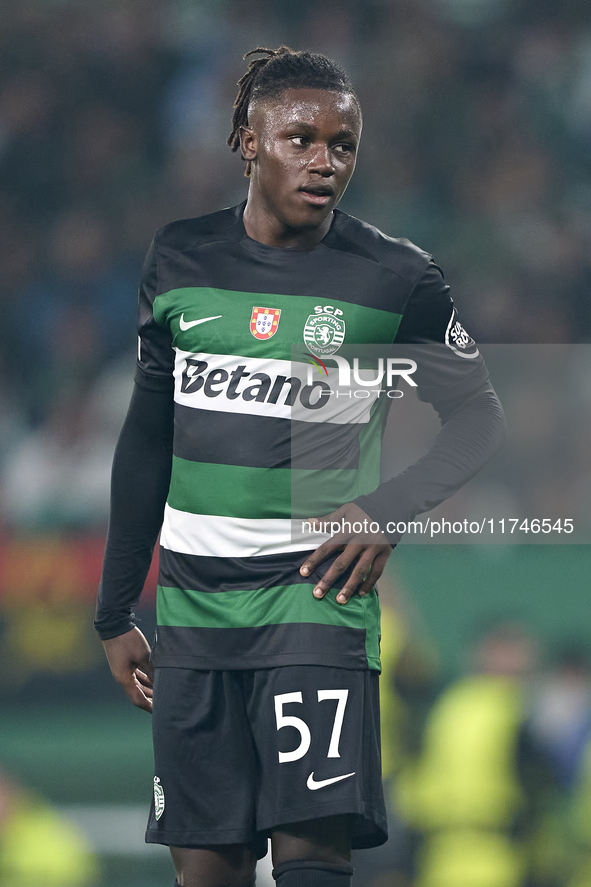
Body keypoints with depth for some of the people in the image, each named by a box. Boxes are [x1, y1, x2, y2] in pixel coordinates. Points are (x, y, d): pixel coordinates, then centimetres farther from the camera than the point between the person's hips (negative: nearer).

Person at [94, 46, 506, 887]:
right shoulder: (181, 259, 7)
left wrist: (389, 510, -9)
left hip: (316, 596, -3)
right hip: (194, 601, 3)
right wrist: (115, 612, 15)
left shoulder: (394, 277, -2)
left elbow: (480, 422, 8)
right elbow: (147, 439, 14)